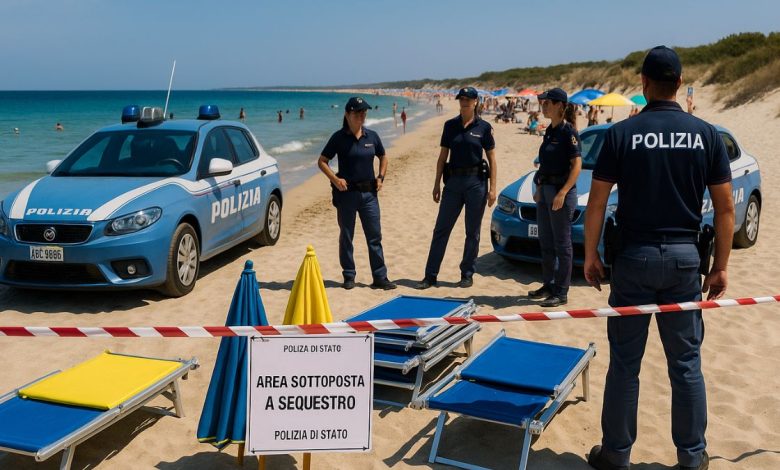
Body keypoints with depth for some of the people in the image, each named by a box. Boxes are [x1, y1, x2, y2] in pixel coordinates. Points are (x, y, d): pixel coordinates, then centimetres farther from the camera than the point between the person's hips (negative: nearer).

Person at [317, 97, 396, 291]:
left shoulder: (372, 136, 6)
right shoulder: (339, 137, -4)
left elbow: (383, 157, 21)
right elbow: (322, 161, -1)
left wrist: (381, 177, 6)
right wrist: (335, 179, -14)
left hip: (369, 192, 3)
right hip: (346, 192, -3)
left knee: (375, 236, 2)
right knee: (346, 236, 6)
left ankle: (380, 277, 7)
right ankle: (349, 276, 17)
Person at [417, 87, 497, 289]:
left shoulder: (483, 127, -1)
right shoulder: (450, 125, 6)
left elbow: (492, 159, 0)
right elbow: (442, 156, 9)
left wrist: (492, 188, -5)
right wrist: (436, 184, 5)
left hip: (476, 181, -2)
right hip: (453, 181, 2)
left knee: (472, 232, 5)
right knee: (441, 229, 2)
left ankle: (467, 275, 16)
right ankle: (430, 275, 7)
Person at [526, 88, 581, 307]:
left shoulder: (568, 132, -13)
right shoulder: (549, 131, 13)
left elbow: (576, 166, -18)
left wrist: (562, 193, -24)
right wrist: (539, 189, 14)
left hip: (561, 191, -9)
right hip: (546, 190, 9)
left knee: (561, 244, -1)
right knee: (545, 242, 15)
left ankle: (561, 292, 6)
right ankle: (549, 285, 26)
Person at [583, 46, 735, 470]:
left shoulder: (621, 134, -6)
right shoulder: (706, 134, 0)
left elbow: (597, 202, -6)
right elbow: (725, 208, 1)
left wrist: (590, 255, 4)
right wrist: (720, 266, 8)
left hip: (634, 258, -2)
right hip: (684, 258, 2)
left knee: (625, 363, 7)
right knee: (686, 363, 11)